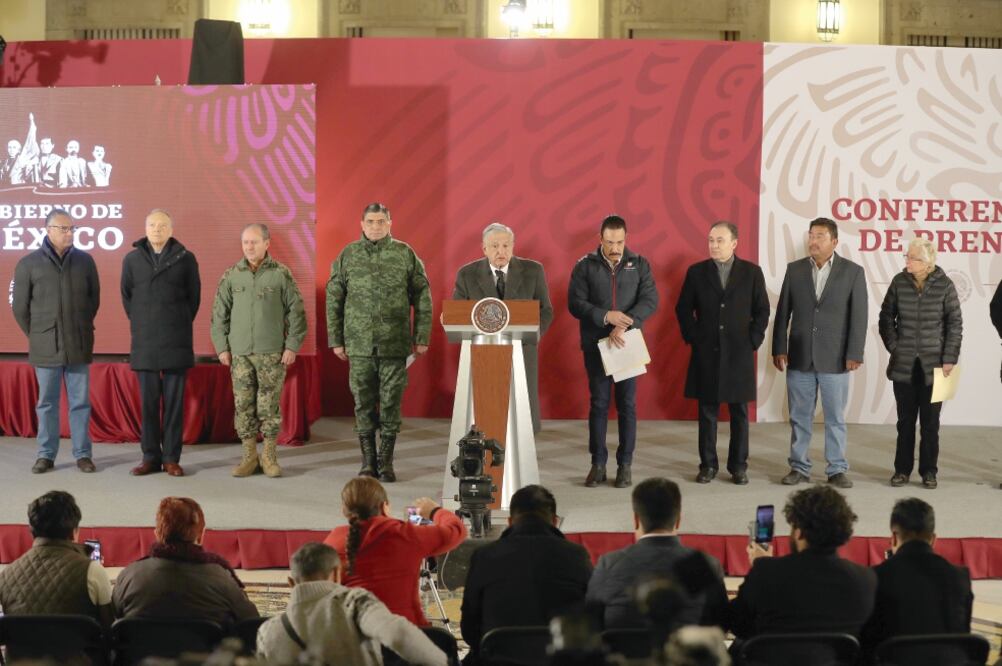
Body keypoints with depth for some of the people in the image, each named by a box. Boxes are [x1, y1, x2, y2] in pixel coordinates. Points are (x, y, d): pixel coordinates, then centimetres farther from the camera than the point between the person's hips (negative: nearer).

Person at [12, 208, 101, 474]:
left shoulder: (85, 260, 3)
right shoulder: (29, 263, -1)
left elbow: (94, 299, 12)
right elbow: (19, 306, 4)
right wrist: (36, 335, 7)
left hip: (79, 345, 1)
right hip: (45, 347, -1)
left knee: (80, 402, 6)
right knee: (47, 402, 8)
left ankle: (83, 454, 13)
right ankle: (46, 455, 16)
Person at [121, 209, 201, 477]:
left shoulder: (185, 258, 1)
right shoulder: (132, 259, 6)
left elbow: (194, 296, 7)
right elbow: (126, 296, 15)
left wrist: (180, 325, 8)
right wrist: (140, 324, 13)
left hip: (176, 342, -1)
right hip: (144, 343, 1)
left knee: (174, 401, 1)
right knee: (148, 401, 5)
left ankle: (171, 457, 7)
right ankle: (150, 457, 11)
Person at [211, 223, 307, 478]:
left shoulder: (281, 274, -1)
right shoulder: (231, 275, 5)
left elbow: (296, 311, 1)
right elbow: (219, 313, 9)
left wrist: (292, 346, -3)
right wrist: (222, 347, 5)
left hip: (272, 352, -2)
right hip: (239, 352, 2)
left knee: (269, 406, 0)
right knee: (243, 406, 3)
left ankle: (269, 455, 12)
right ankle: (249, 456, 12)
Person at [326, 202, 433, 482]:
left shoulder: (405, 254, 3)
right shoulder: (347, 256, 6)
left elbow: (422, 298, 4)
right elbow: (333, 299, 8)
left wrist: (421, 338, 0)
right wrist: (336, 340, 4)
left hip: (395, 343, -1)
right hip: (359, 344, 1)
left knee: (390, 405, 2)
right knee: (363, 404, 5)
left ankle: (386, 462, 12)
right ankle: (368, 462, 15)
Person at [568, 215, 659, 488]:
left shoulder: (639, 265, 2)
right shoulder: (585, 266, 1)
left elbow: (650, 300, -6)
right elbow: (575, 303, -5)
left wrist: (623, 327, -18)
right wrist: (605, 316, -19)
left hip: (628, 345, 0)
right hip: (596, 345, 0)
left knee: (627, 405, 3)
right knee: (599, 404, 5)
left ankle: (625, 465, 11)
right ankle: (598, 464, 12)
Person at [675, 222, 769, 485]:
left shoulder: (752, 272, 2)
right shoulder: (696, 272, 3)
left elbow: (762, 310, 5)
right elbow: (683, 308, 8)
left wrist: (753, 340, -2)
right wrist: (693, 338, 1)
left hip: (739, 354, 0)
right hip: (706, 354, 0)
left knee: (740, 413, 5)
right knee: (707, 412, 4)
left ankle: (738, 466, 13)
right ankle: (708, 465, 12)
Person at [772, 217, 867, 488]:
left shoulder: (852, 272, -1)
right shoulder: (794, 269, 5)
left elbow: (858, 316, -3)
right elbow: (783, 312, 6)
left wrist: (854, 354, -8)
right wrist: (779, 349, 1)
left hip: (835, 359, -2)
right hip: (800, 357, 2)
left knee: (835, 418, 5)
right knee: (799, 417, 8)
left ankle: (837, 469, 14)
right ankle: (799, 467, 17)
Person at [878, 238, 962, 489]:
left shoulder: (944, 285, -4)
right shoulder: (899, 282, 1)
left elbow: (955, 324, -1)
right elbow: (886, 317, 9)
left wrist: (949, 358, -6)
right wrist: (893, 346, 0)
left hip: (933, 364, -1)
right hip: (904, 365, 1)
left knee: (930, 421, 4)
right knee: (905, 420, 6)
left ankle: (928, 471, 13)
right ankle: (902, 469, 14)